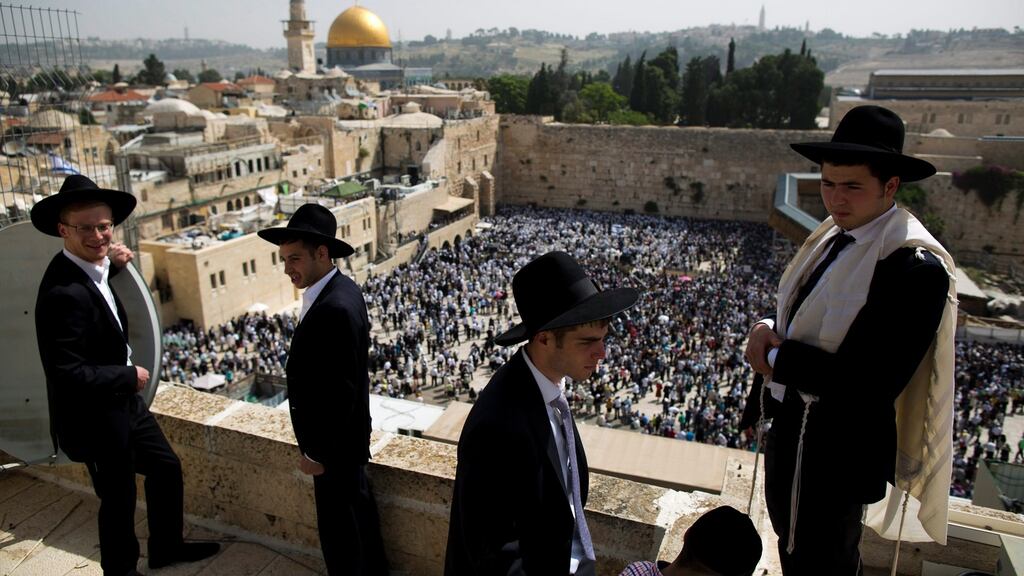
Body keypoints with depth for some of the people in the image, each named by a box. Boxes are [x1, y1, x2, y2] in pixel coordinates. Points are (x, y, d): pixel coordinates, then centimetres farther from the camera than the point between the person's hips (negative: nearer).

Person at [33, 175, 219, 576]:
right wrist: (129, 376, -16)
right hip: (94, 416, -9)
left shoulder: (88, 269, -3)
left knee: (166, 468, 22)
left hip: (123, 404, 9)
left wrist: (110, 267, 1)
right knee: (119, 497, 11)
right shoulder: (63, 292, -31)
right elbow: (68, 375, -32)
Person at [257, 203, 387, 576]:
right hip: (342, 436, 10)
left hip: (333, 443, -10)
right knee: (357, 510, 24)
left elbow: (341, 391, -27)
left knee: (338, 525, 7)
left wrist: (317, 452, -17)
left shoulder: (335, 308, -29)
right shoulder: (338, 290, 2)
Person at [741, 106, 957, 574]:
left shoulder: (916, 267, -26)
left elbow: (870, 384, -29)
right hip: (790, 423, 8)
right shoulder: (832, 234, 0)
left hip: (835, 447, -8)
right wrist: (767, 330, -12)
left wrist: (776, 356, -20)